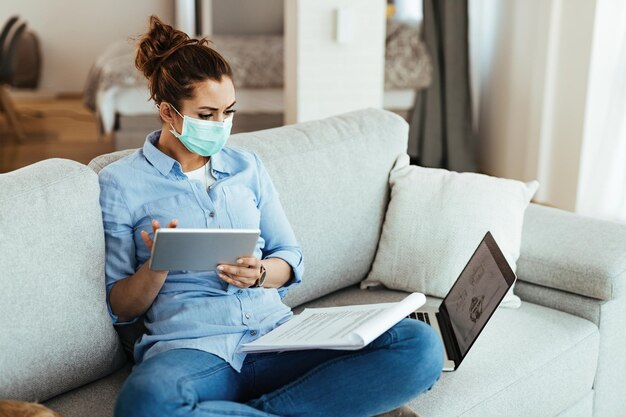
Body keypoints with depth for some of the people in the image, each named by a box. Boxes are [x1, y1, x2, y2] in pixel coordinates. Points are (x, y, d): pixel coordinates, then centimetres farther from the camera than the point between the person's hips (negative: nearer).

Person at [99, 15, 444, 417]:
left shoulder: (247, 166, 16)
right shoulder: (121, 182, 5)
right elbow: (119, 308, 6)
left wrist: (260, 274, -5)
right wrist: (157, 266, -15)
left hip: (277, 333, 4)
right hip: (191, 346, -3)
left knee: (422, 345, -19)